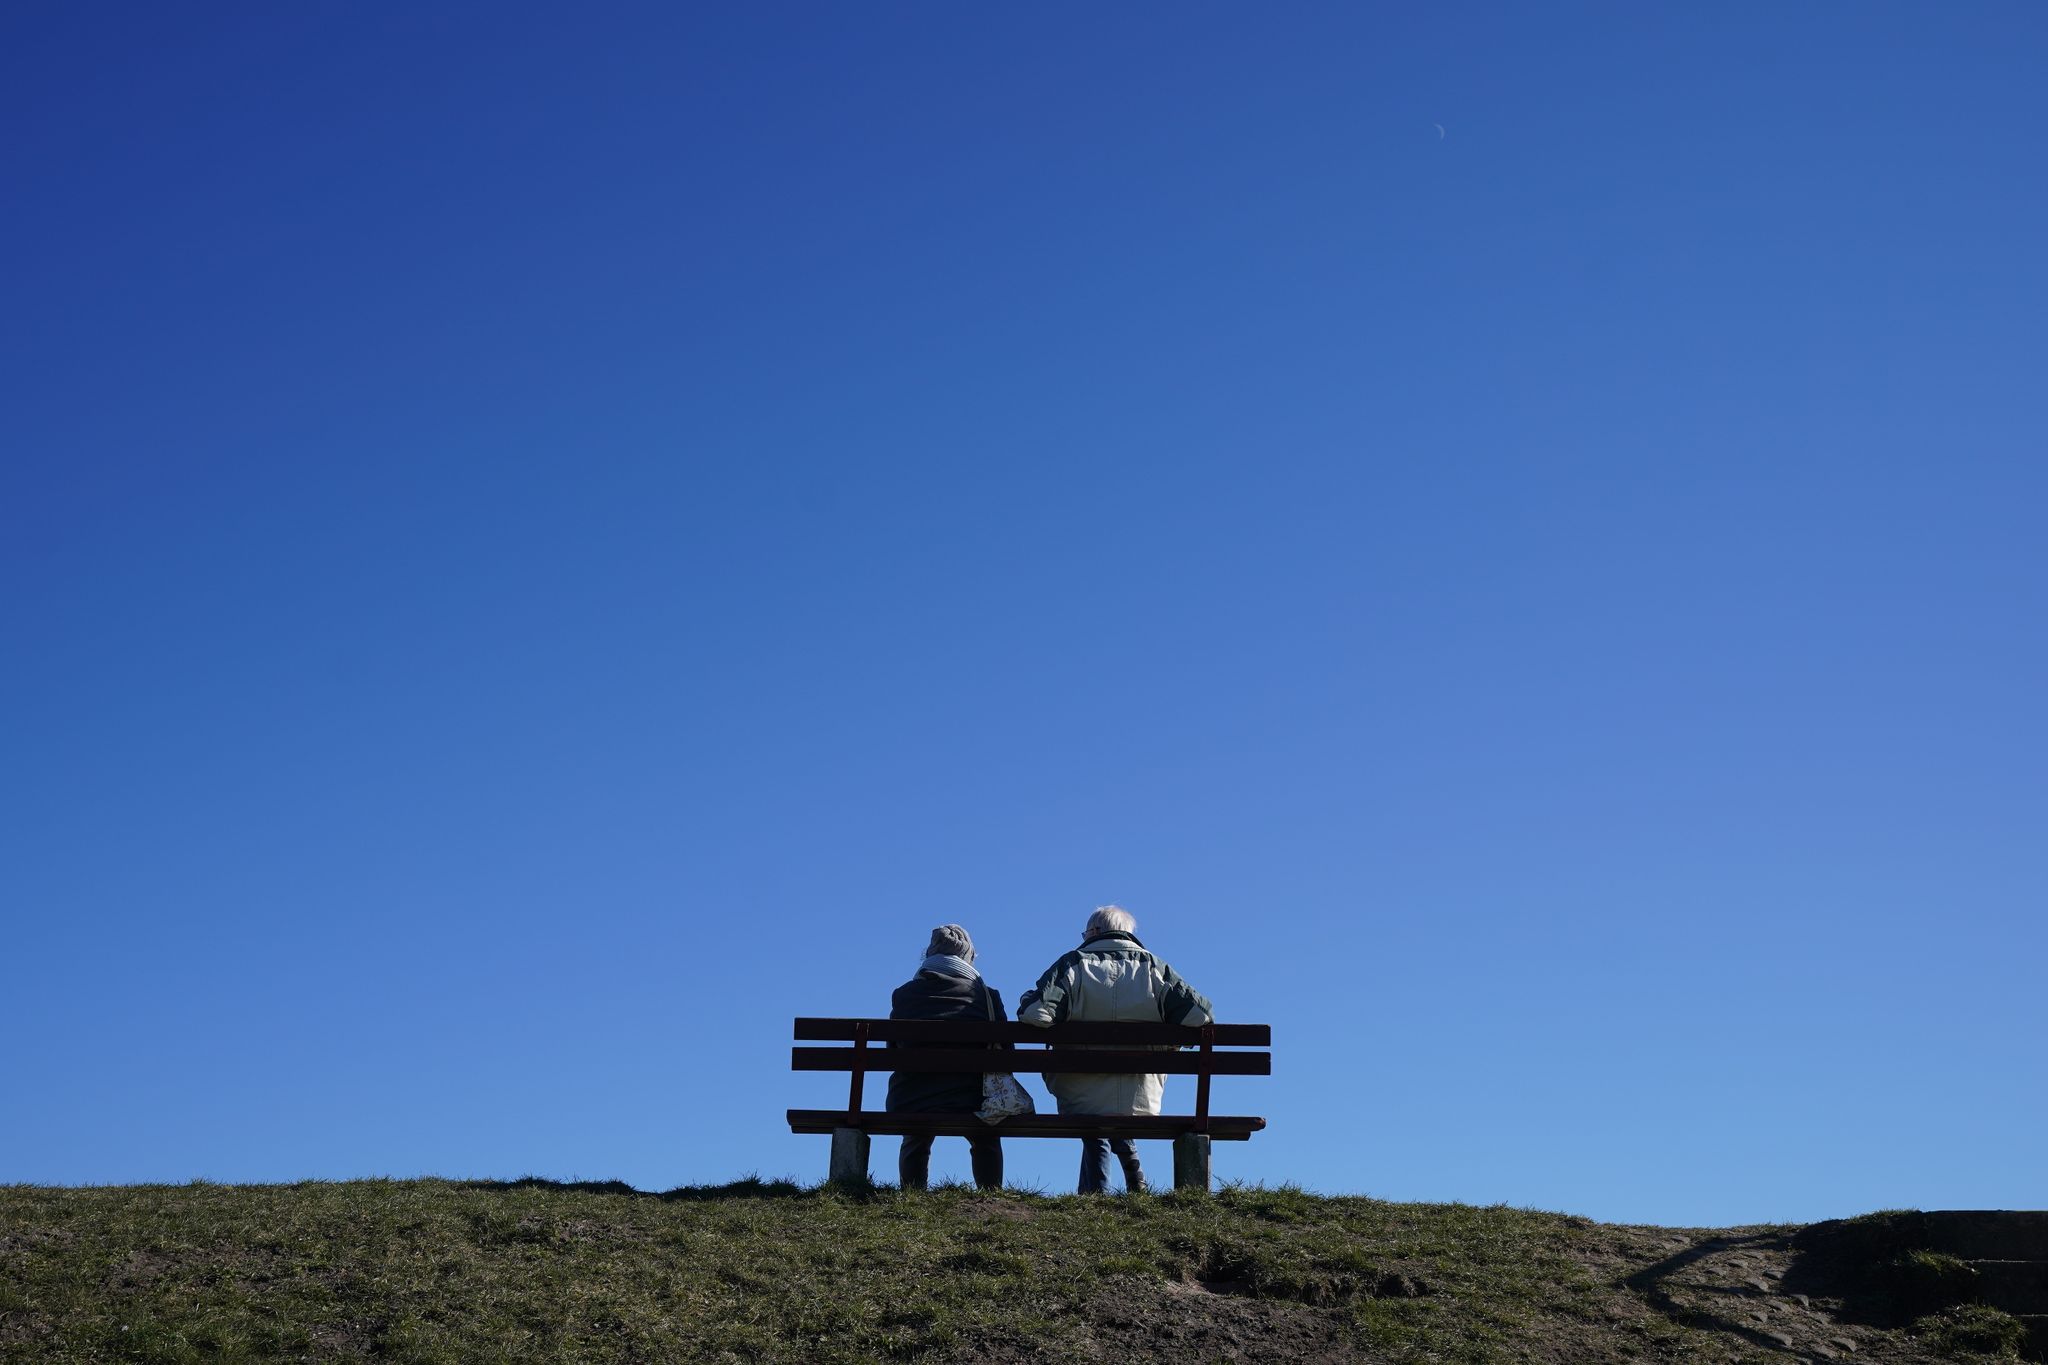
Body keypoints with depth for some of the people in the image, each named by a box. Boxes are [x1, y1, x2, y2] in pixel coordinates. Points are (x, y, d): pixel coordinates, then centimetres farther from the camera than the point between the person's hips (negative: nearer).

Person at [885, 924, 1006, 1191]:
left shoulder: (902, 995, 13)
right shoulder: (987, 995, 10)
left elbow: (892, 1050, 14)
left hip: (911, 1102, 1)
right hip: (970, 1102, -1)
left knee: (914, 1145, 32)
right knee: (986, 1143, 28)